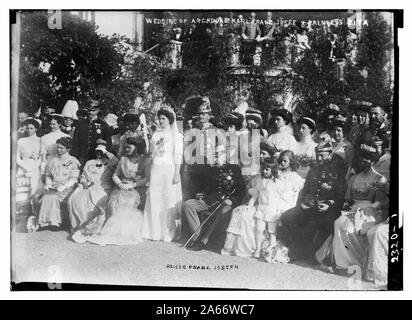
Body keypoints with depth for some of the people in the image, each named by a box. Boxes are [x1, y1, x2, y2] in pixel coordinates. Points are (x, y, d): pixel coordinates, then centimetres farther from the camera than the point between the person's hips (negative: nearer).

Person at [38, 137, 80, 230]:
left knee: (54, 197, -31)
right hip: (54, 187, 4)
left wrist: (63, 186, -17)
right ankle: (48, 220, -28)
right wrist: (48, 184, 2)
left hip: (67, 187, -4)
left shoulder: (73, 161, 4)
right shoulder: (53, 161, 19)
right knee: (46, 196, -27)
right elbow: (48, 175, 23)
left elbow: (73, 179, -3)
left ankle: (55, 221, -27)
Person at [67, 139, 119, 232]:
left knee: (96, 201, -34)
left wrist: (106, 152, -1)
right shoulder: (89, 163, 27)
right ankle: (78, 226, -11)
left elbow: (117, 162, -9)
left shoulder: (109, 162, 13)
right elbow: (83, 176, 25)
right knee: (74, 199, -22)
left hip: (103, 189, -4)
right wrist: (84, 182, 2)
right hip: (88, 188, 4)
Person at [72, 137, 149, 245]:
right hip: (121, 188, 4)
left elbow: (146, 179, -3)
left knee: (128, 201, -32)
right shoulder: (123, 160, 22)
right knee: (114, 199, -27)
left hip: (136, 189, -4)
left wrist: (132, 185, -13)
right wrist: (120, 184, -2)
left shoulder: (143, 161, 7)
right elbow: (115, 175, 18)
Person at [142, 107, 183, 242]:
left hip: (169, 168, -4)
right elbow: (151, 152, 17)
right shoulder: (156, 133, 13)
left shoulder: (176, 135, 0)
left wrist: (176, 174, -11)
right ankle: (155, 231, 12)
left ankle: (169, 232, 6)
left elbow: (178, 156, -5)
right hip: (156, 169, 4)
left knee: (169, 200, -3)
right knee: (154, 199, 3)